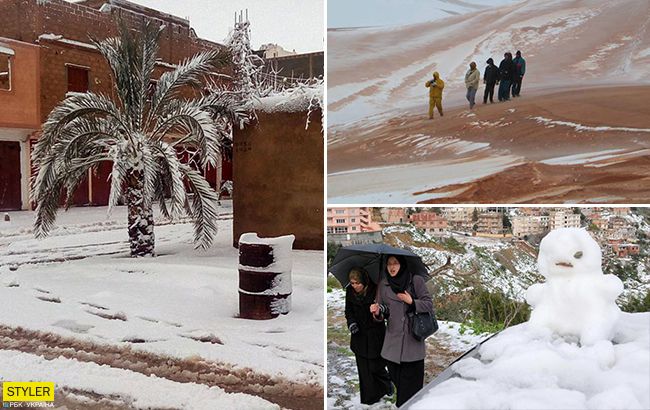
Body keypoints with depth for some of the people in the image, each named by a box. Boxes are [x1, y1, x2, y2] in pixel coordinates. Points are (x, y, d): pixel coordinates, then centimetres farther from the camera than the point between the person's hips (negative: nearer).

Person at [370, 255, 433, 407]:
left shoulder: (416, 281, -3)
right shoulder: (383, 284, 6)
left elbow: (429, 305, -1)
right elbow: (383, 313, 9)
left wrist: (412, 302, -16)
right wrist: (377, 312, -13)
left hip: (413, 341, -2)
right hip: (393, 342, 3)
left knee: (412, 381, 0)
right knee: (395, 380, 6)